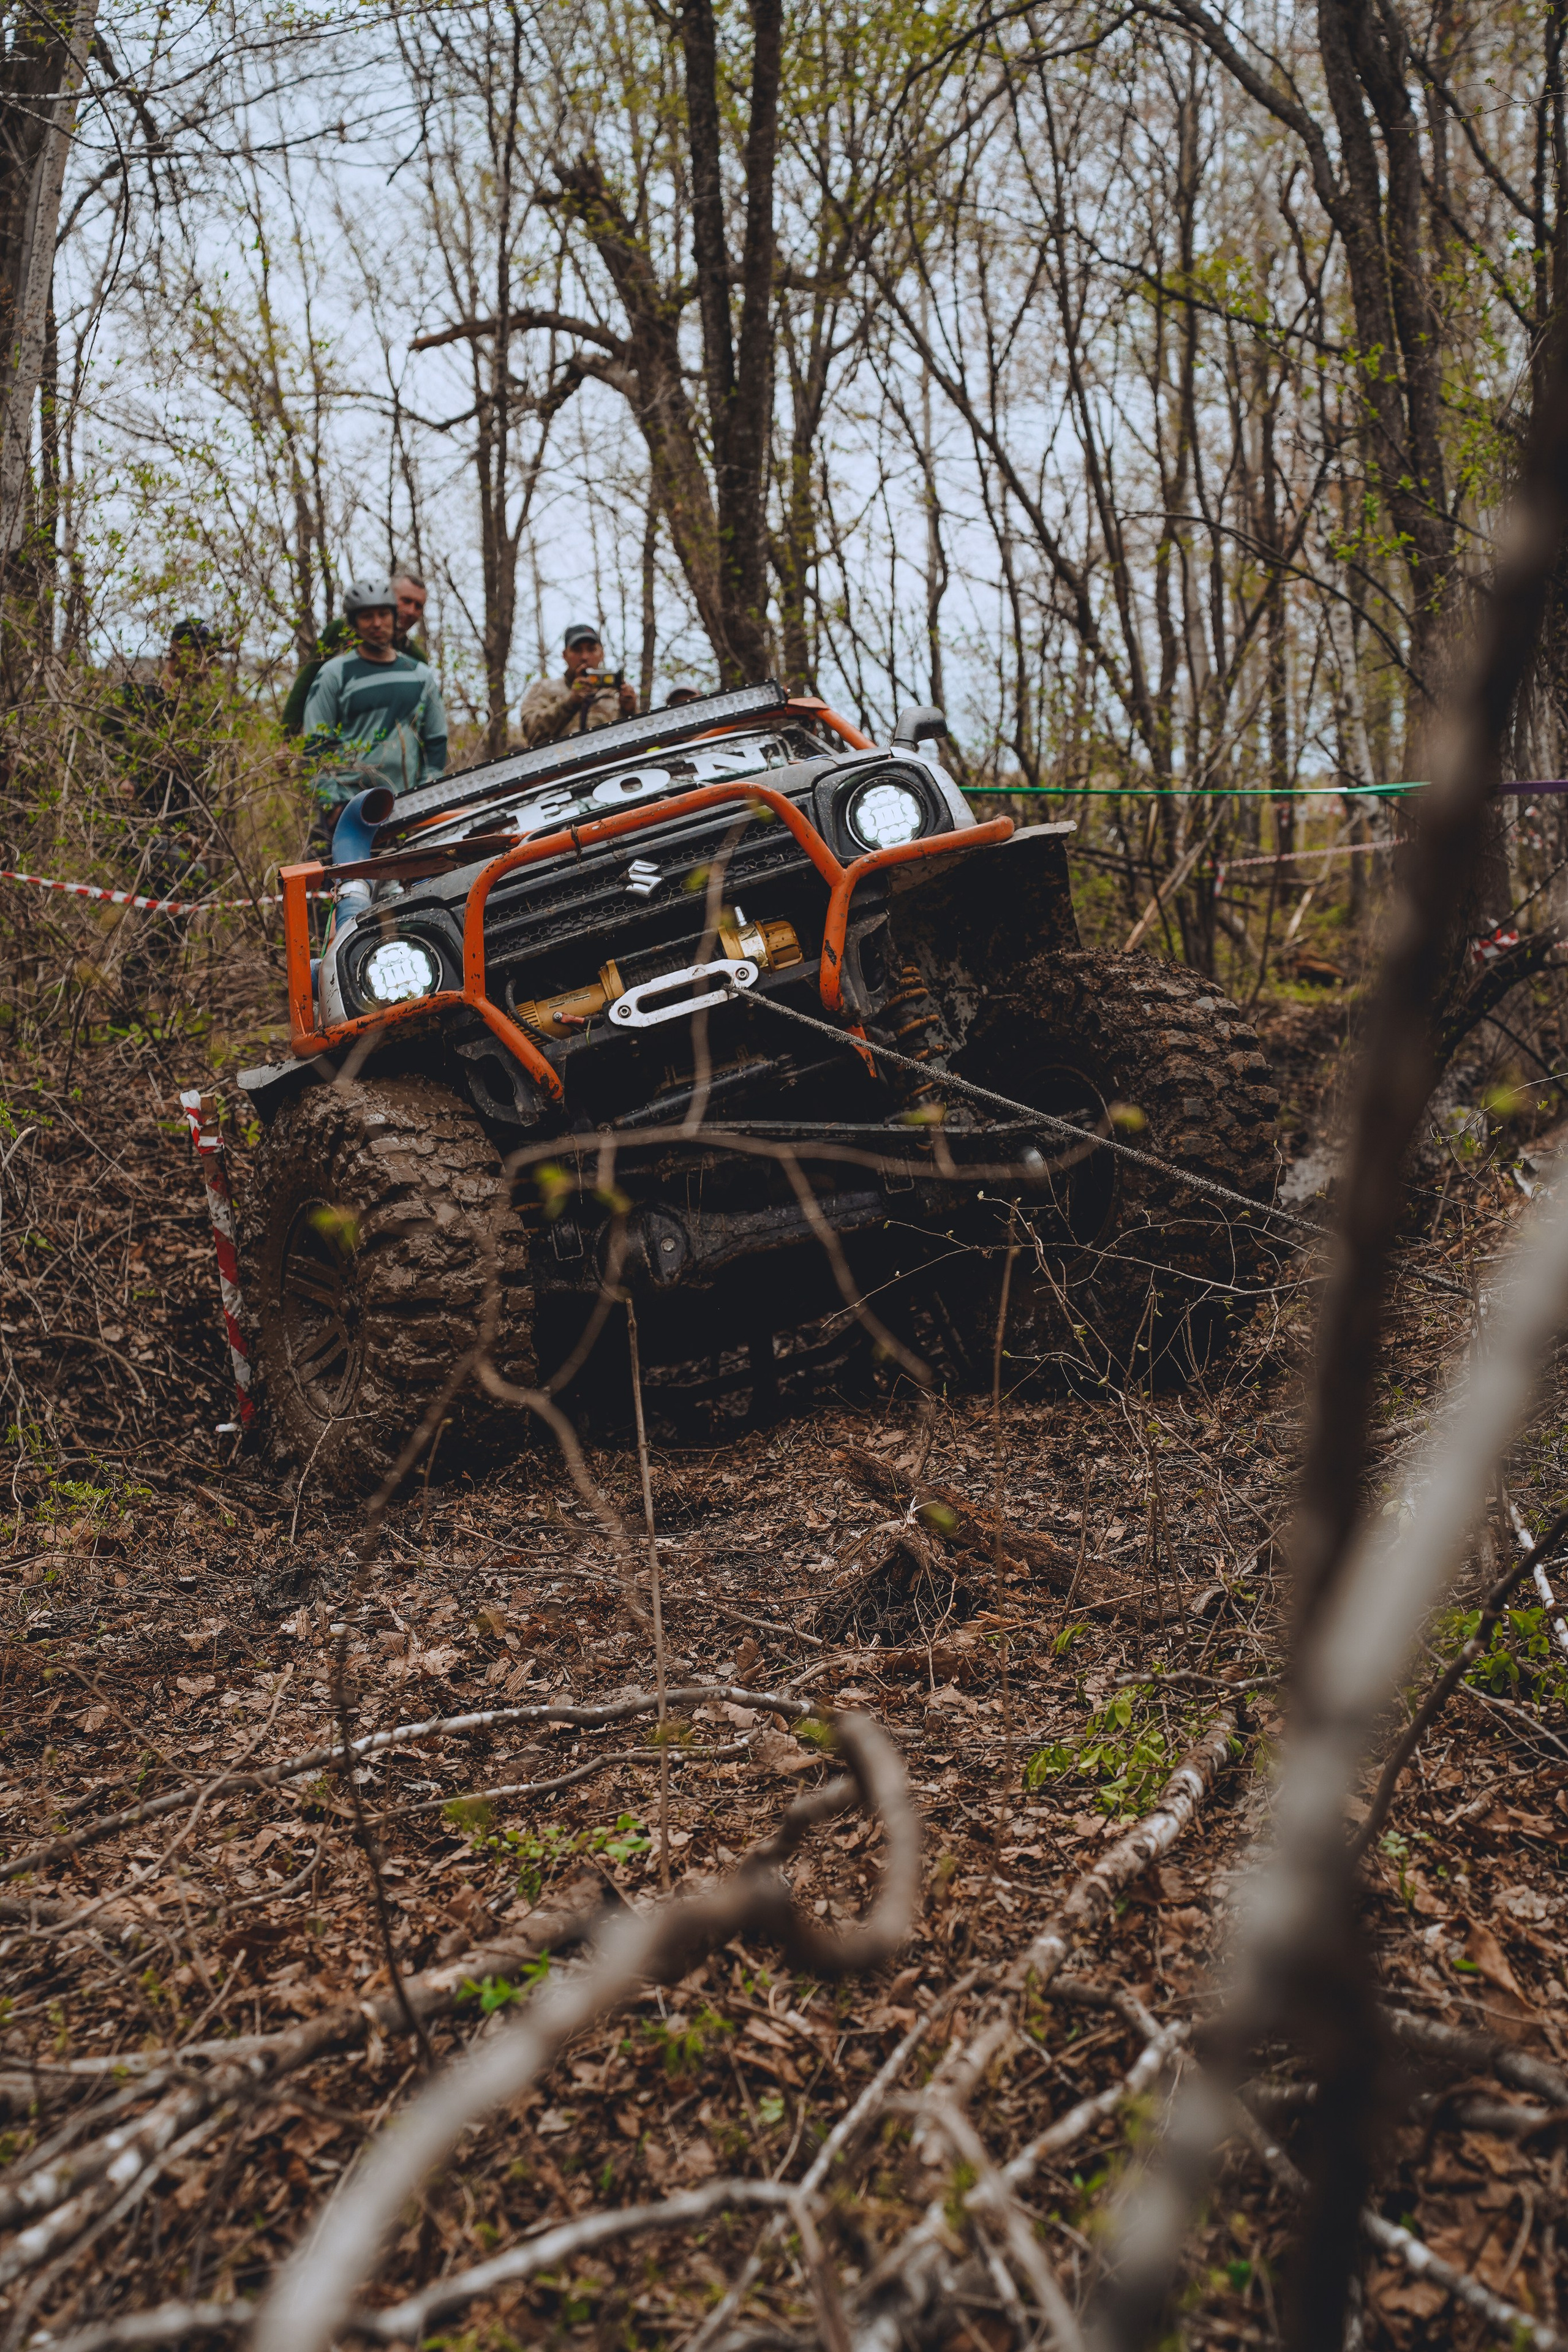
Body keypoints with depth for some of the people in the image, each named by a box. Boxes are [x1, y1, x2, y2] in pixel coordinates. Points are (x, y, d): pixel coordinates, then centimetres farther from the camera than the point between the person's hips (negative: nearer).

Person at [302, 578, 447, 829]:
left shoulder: (421, 675, 17)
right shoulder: (335, 673, 6)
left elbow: (437, 741, 20)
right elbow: (315, 744, 4)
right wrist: (333, 803, -6)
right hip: (350, 799, -3)